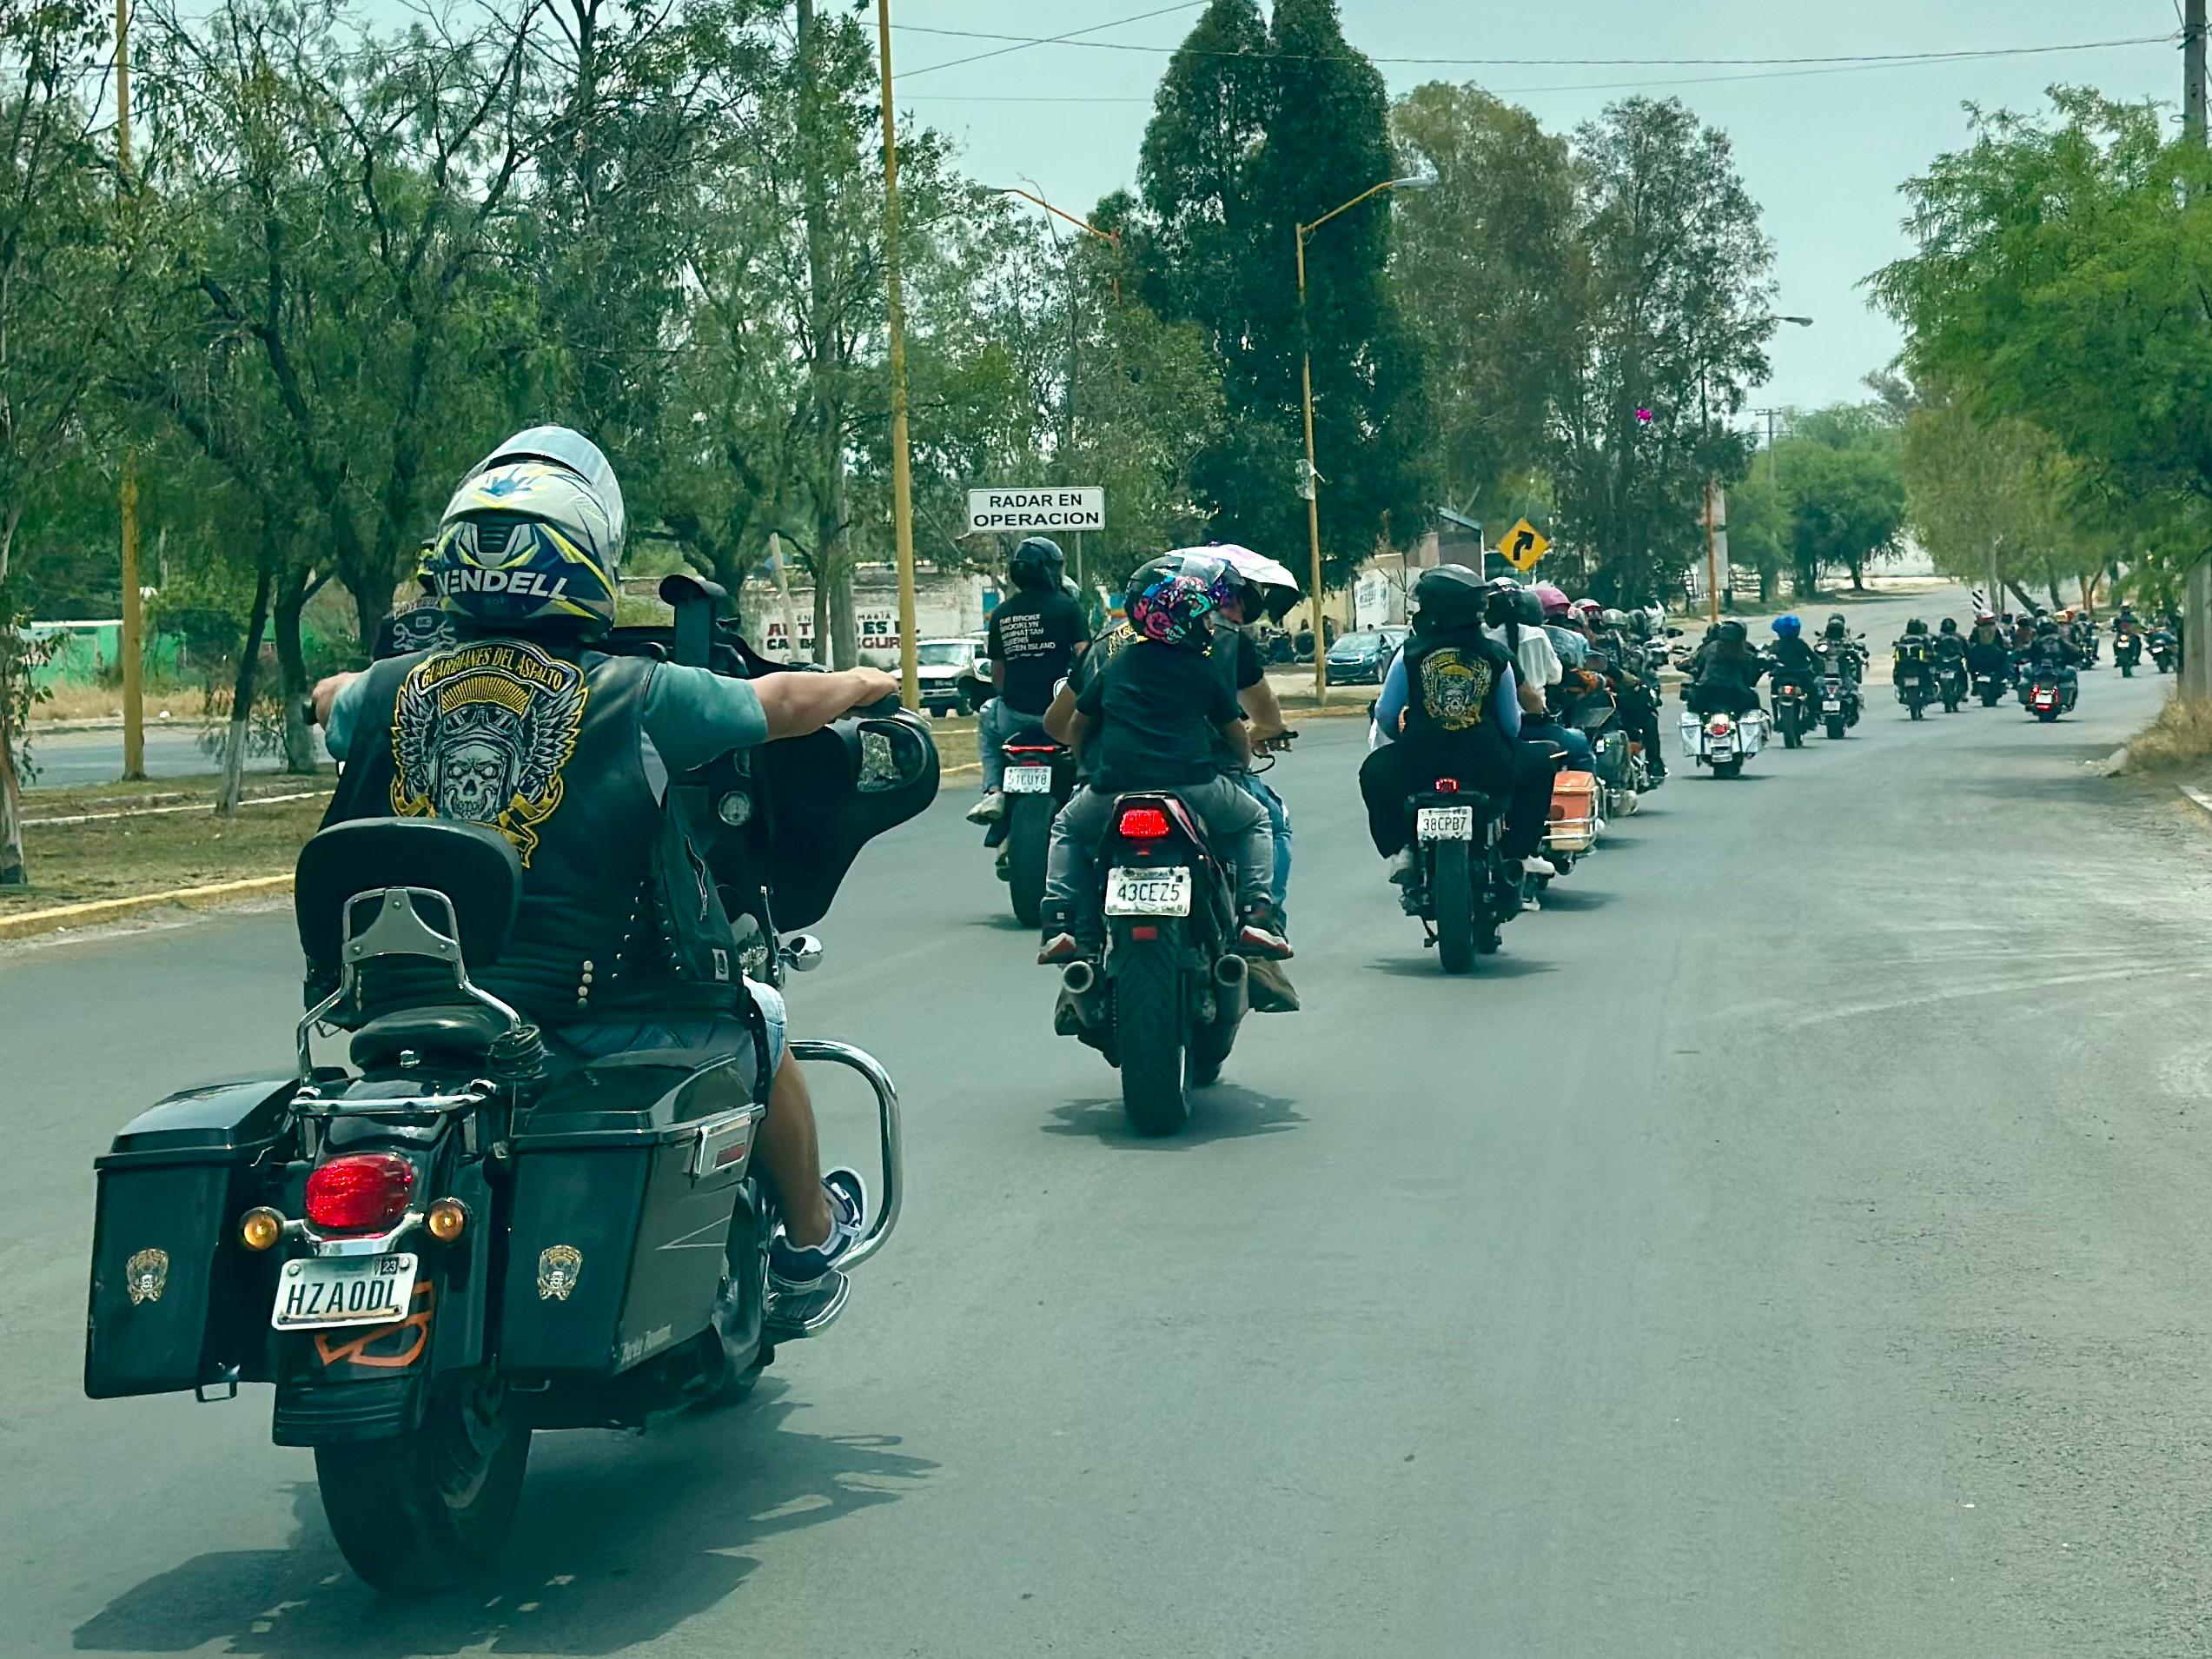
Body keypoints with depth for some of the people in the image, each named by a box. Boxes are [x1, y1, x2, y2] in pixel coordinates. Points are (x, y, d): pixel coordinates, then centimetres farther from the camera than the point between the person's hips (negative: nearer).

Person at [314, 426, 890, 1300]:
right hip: (596, 1023, -4)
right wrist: (857, 684, 26)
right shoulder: (632, 696, -13)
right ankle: (809, 1237, 42)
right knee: (760, 1023, 24)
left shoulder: (393, 691, -1)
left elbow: (328, 698, 24)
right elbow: (779, 703, 4)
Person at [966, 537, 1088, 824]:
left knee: (987, 717, 34)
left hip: (1014, 714, 4)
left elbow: (996, 674, 14)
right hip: (1059, 714, -3)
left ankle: (993, 789, 14)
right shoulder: (1066, 607, -3)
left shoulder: (1001, 614, 9)